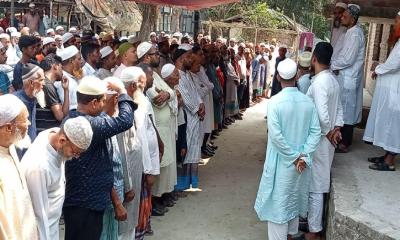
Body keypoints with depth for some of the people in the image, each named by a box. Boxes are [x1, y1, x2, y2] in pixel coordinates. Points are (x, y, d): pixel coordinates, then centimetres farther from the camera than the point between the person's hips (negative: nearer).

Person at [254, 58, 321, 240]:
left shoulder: (275, 102, -18)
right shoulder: (308, 101, -4)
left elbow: (276, 136, -22)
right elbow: (316, 132, -7)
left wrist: (294, 156, -12)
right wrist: (303, 156, -9)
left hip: (282, 161, -5)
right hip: (301, 162, 5)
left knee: (279, 200, 7)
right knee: (294, 197, 22)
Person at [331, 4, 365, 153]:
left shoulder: (355, 34, -19)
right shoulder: (352, 32, 11)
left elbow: (347, 60, -22)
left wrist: (331, 65, -11)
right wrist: (334, 64, 3)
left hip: (348, 78, -9)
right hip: (345, 76, 9)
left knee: (346, 109, -2)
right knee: (345, 108, 16)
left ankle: (344, 144, 6)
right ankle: (343, 138, 26)